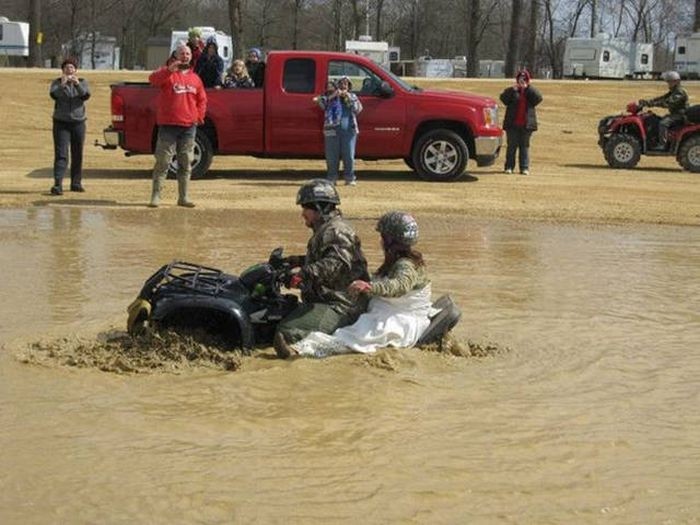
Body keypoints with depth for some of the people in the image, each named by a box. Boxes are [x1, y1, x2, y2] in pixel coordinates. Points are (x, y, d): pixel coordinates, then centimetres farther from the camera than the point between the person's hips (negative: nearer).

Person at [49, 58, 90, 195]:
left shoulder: (82, 82, 4)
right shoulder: (57, 83, 1)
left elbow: (86, 95, -14)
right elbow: (53, 94, -18)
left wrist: (77, 84, -32)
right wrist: (62, 85, -36)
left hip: (78, 122, 2)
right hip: (61, 123, -2)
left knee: (77, 155, 9)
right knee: (61, 154, -12)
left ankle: (76, 183, 21)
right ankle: (57, 184, -19)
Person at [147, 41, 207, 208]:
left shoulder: (195, 78, 15)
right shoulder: (167, 73, 1)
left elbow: (202, 99, 21)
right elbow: (153, 79, -19)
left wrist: (199, 116, 8)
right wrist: (170, 70, -32)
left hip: (189, 127, 5)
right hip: (168, 125, -5)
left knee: (186, 163, 8)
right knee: (162, 162, -4)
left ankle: (183, 197, 15)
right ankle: (156, 196, -1)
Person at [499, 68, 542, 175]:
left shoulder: (531, 91, 9)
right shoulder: (511, 90, 6)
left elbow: (538, 98, -10)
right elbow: (503, 98, -10)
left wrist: (528, 88, -13)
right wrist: (512, 90, -20)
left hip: (526, 125, 1)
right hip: (512, 124, -1)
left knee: (524, 146, 4)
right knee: (511, 146, 2)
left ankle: (524, 167, 5)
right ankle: (509, 167, 6)